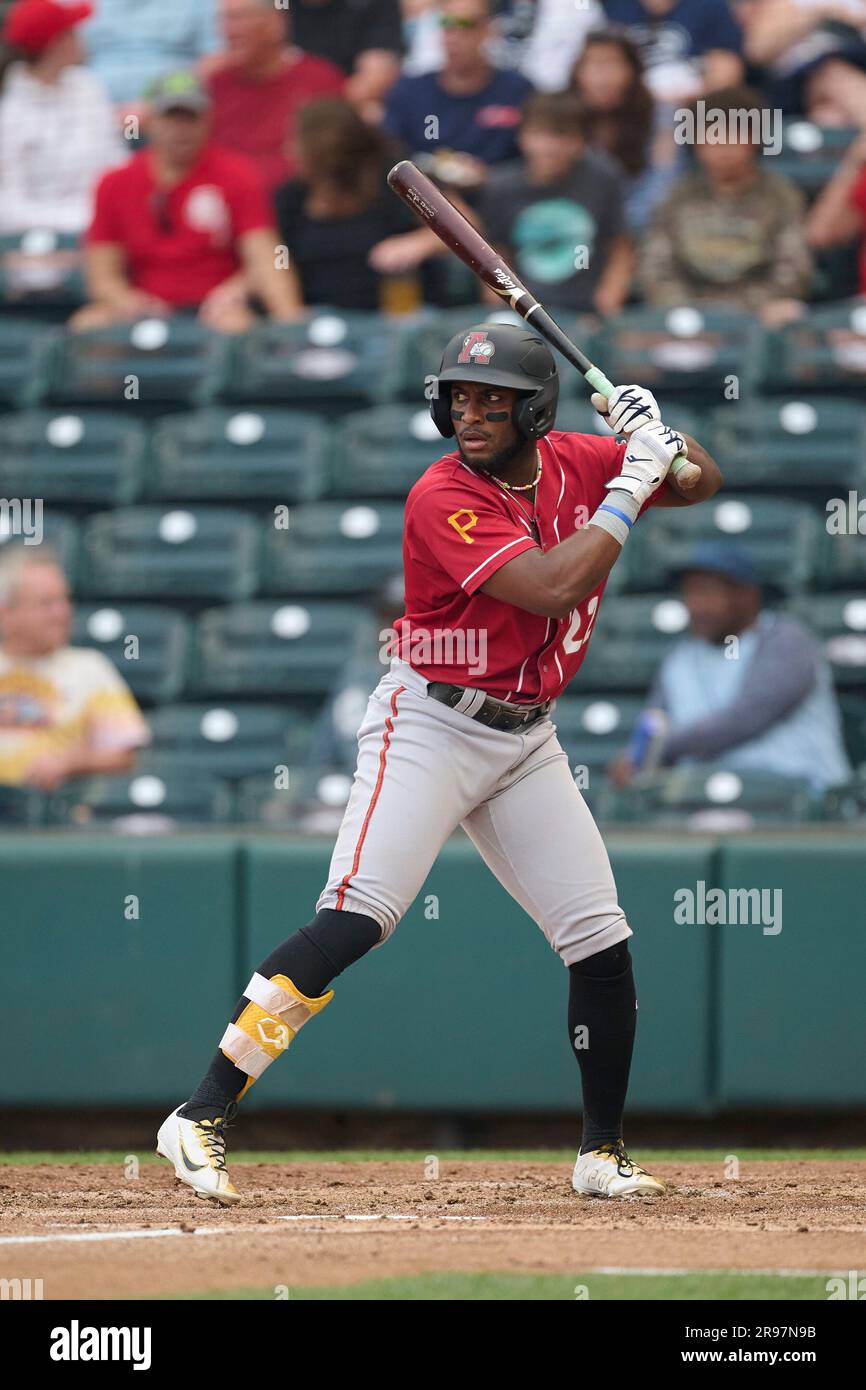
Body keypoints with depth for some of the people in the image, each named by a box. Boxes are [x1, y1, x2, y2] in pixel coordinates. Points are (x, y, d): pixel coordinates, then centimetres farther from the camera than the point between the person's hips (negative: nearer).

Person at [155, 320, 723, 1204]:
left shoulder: (576, 464, 2)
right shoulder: (444, 498, -19)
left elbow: (703, 483, 15)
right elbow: (549, 588, -30)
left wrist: (657, 436, -7)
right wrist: (630, 487, -22)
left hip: (525, 739, 7)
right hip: (428, 724, -7)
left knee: (602, 945, 4)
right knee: (355, 920, -22)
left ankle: (603, 1156, 19)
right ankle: (201, 1117, -24)